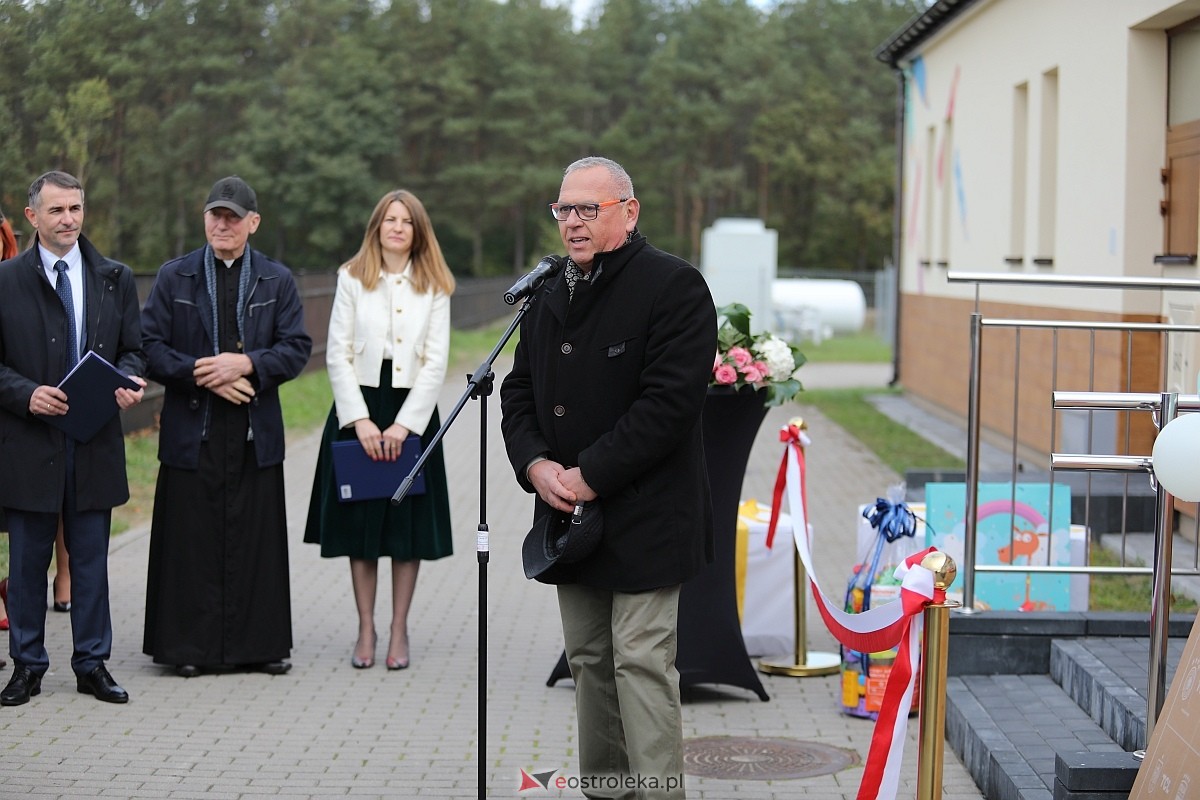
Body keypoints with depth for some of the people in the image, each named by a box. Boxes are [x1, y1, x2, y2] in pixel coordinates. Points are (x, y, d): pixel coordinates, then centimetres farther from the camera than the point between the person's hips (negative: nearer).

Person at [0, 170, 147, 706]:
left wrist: (127, 380, -11)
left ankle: (92, 664, 17)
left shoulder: (115, 279, 9)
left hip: (96, 441, 2)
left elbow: (132, 349, 11)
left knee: (91, 558, 7)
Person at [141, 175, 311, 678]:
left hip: (256, 430, 1)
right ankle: (189, 646, 7)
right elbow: (149, 346, 1)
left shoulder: (277, 280, 9)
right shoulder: (174, 277, 7)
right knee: (192, 538, 0)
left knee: (255, 538, 3)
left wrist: (247, 364, -14)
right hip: (191, 429, -1)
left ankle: (260, 643, 11)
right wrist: (199, 374, -12)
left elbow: (296, 349, 2)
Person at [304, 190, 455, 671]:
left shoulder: (434, 288, 4)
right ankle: (366, 629, 11)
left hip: (413, 412, 0)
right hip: (358, 411, 0)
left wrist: (403, 424, -10)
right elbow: (337, 355, -1)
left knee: (409, 523, 2)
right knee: (360, 521, 3)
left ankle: (399, 631, 11)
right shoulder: (352, 279, 3)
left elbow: (436, 363, -1)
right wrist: (360, 420, -10)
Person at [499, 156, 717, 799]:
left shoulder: (674, 286, -10)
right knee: (588, 661, 13)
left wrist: (591, 476, -18)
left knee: (641, 662, -9)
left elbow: (670, 401, -19)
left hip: (644, 518, -8)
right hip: (569, 513, 8)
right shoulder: (551, 296, 15)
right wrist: (535, 464, -4)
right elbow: (519, 390, 15)